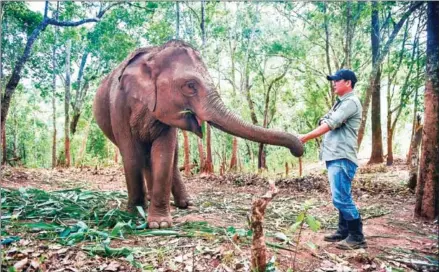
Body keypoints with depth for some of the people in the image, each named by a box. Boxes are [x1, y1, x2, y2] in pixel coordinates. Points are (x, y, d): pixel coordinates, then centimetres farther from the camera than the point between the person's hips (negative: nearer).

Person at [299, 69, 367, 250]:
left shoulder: (351, 102, -8)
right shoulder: (340, 103, 23)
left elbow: (330, 124, -16)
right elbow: (324, 121, 18)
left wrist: (305, 137, -14)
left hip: (342, 158, -10)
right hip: (334, 157, 10)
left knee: (341, 198, -10)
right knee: (341, 198, 14)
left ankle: (357, 237, 0)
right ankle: (344, 232, 22)